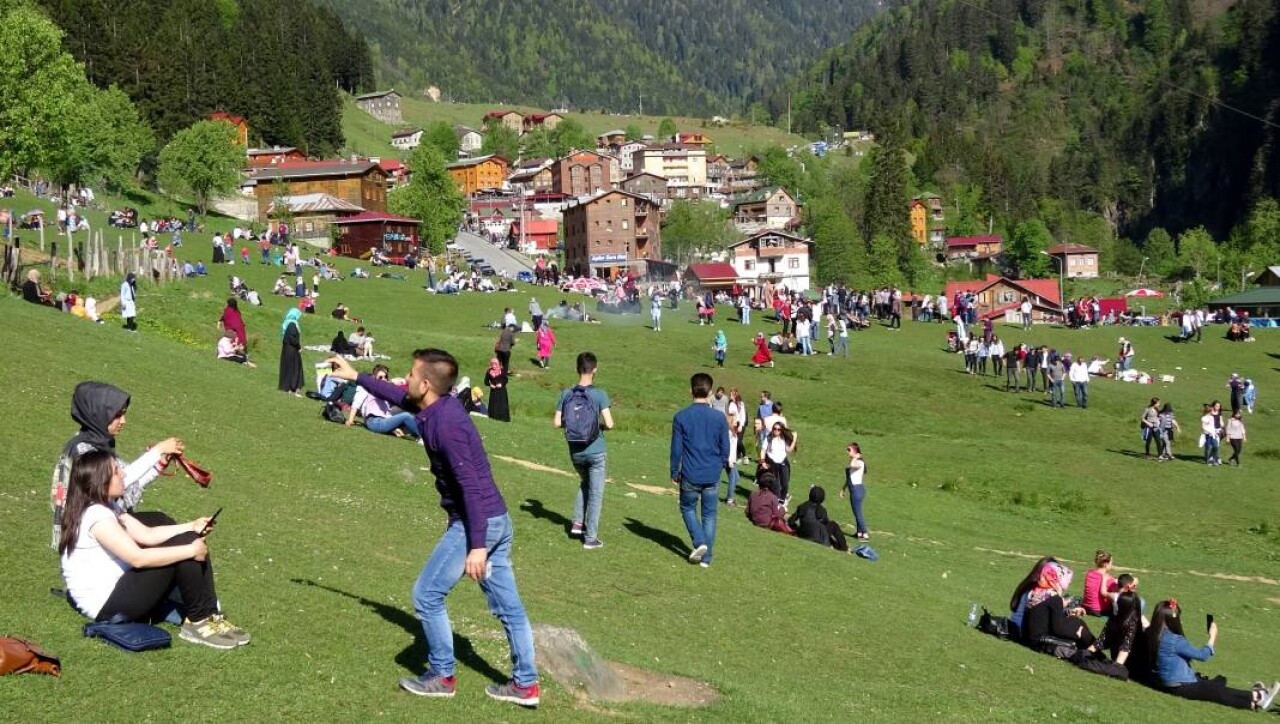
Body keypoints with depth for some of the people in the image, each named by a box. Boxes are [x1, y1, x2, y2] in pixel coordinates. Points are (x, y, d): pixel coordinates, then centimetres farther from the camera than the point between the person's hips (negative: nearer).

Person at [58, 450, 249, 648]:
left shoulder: (106, 508, 10)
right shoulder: (96, 516, -21)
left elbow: (147, 534, 11)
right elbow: (138, 558, -27)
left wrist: (192, 527, 0)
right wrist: (190, 550, -23)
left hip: (117, 586, 10)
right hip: (106, 605, -10)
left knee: (189, 541, 2)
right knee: (184, 548, -17)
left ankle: (208, 614, -3)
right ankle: (198, 622, -8)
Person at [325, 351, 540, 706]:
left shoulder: (445, 423, -21)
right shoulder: (442, 407, 7)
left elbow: (471, 485, -26)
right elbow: (400, 396, 28)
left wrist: (476, 546, -27)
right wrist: (356, 377, 32)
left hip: (475, 524, -9)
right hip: (497, 520, 9)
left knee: (427, 595, 4)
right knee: (507, 604, 12)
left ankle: (442, 677, 16)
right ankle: (525, 685, 18)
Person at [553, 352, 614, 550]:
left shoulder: (567, 394, -4)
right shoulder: (599, 395, -14)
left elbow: (557, 422, -3)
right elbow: (609, 424, -18)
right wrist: (601, 426, 3)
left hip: (575, 452, 4)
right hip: (596, 451, -4)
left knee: (584, 483, 29)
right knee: (595, 493, 6)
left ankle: (578, 523, 21)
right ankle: (590, 538, 9)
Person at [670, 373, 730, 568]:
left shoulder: (681, 417, -7)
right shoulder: (719, 418, -3)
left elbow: (676, 449, -4)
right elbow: (725, 449, 3)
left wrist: (674, 473, 7)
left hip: (690, 475, -1)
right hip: (712, 477, 1)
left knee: (688, 508, 19)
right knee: (709, 515, 11)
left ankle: (699, 543, -1)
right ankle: (706, 557, 12)